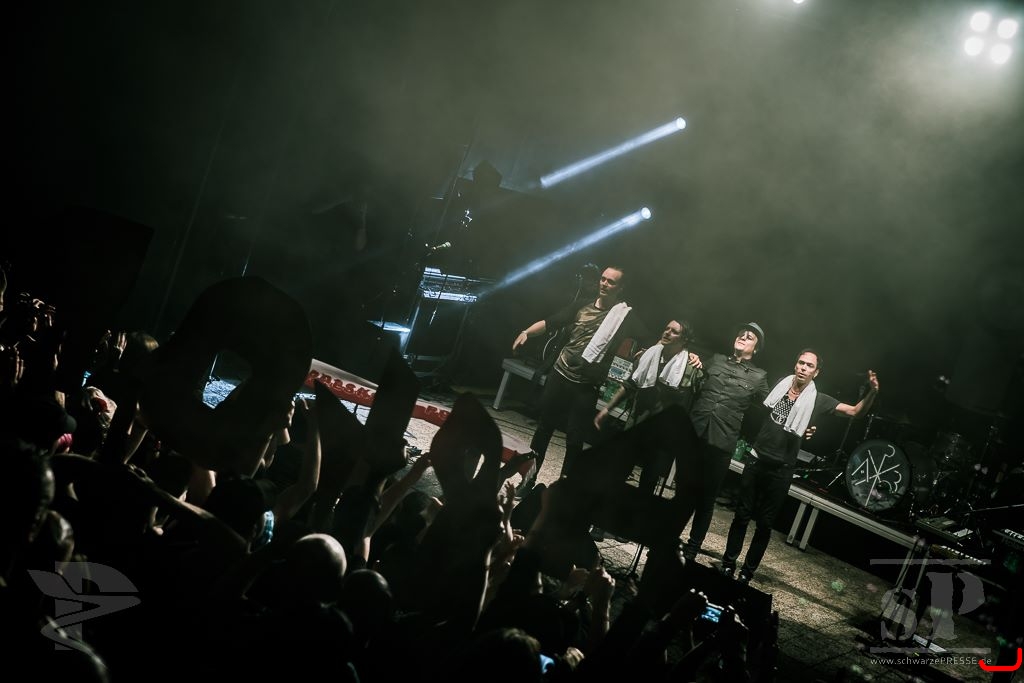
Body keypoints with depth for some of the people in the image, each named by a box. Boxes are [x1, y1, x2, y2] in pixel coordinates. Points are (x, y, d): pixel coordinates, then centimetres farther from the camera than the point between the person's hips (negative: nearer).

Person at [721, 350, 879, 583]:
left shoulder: (818, 400, -5)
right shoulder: (781, 385, 1)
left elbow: (855, 411, -9)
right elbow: (760, 409, 22)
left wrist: (872, 392, -24)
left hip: (781, 470, -2)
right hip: (757, 460, 2)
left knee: (765, 523, 6)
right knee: (742, 515, 7)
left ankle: (748, 570, 17)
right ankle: (728, 563, 18)